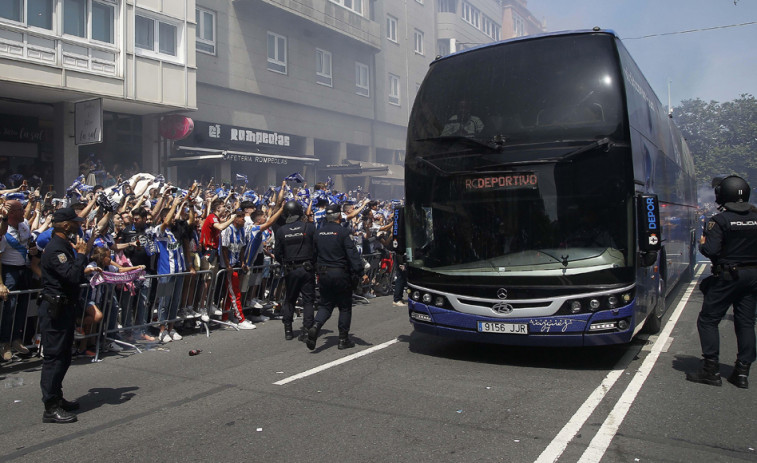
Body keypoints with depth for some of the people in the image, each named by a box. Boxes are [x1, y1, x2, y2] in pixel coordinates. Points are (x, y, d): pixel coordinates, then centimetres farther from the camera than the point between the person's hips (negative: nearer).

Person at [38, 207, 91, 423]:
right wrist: (81, 254, -17)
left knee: (63, 356, 18)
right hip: (55, 309, -11)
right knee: (54, 356, -6)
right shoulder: (55, 249, -18)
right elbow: (73, 277, -28)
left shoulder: (65, 246, 14)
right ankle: (51, 408, 0)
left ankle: (56, 398, 29)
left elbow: (76, 278, 19)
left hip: (64, 307, 11)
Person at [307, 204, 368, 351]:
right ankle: (343, 339, 11)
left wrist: (318, 272, 22)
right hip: (341, 274, -5)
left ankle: (315, 326, -12)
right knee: (345, 307, 8)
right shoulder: (343, 232, -12)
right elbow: (352, 254, -16)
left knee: (325, 304, 14)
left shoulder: (319, 233, 7)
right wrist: (361, 273, -14)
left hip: (323, 274, 5)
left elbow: (314, 254, 14)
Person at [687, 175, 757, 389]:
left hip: (727, 276, -6)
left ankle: (711, 370, 1)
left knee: (708, 320, 3)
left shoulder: (720, 221, -13)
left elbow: (711, 251, -20)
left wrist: (702, 243, 0)